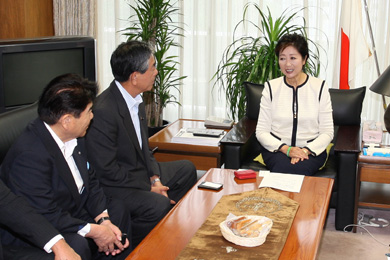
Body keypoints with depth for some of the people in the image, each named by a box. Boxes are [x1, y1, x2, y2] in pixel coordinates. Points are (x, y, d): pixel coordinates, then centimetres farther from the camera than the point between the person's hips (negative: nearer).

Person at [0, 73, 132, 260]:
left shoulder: (73, 137, -5)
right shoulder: (30, 155, -32)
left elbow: (90, 181, 4)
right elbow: (45, 215, -30)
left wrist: (104, 220, -9)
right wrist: (93, 230, -23)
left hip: (69, 213, 9)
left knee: (117, 209, 10)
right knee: (77, 245, -32)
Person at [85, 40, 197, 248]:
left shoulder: (136, 100, 2)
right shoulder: (103, 112, -27)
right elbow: (107, 170, -24)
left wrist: (155, 178, -3)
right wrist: (149, 188, -19)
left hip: (139, 170, 10)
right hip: (112, 183, -10)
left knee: (187, 169, 18)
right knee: (159, 205, -31)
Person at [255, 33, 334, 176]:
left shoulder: (320, 87, 2)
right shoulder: (271, 87, 4)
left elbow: (327, 132, 2)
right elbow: (261, 132, 1)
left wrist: (306, 150, -16)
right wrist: (286, 149, -15)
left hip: (311, 149, -1)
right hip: (277, 148, 1)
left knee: (299, 169, -34)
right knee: (283, 168, -33)